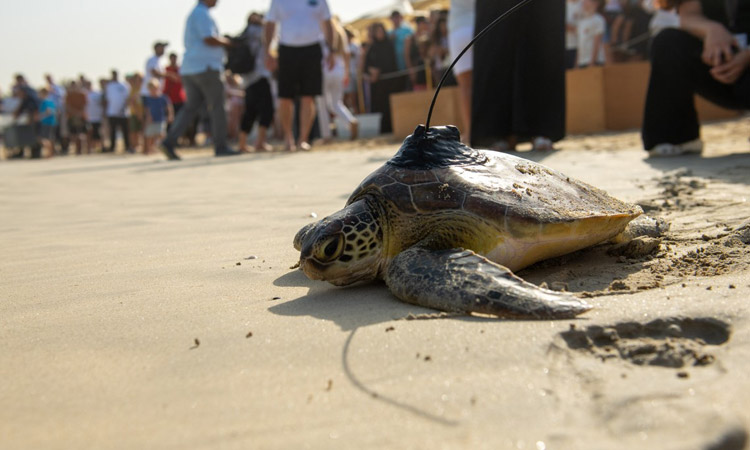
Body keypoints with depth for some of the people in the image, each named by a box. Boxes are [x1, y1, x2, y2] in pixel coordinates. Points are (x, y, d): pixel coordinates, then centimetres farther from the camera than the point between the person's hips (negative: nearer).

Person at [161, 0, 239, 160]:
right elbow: (209, 39, -17)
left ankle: (169, 142, -7)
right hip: (205, 67, -9)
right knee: (217, 107, -2)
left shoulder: (193, 15, 24)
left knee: (190, 108, 6)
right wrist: (228, 42, -2)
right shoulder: (202, 13, -8)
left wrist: (222, 39, 19)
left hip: (188, 69, 9)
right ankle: (220, 147, 0)